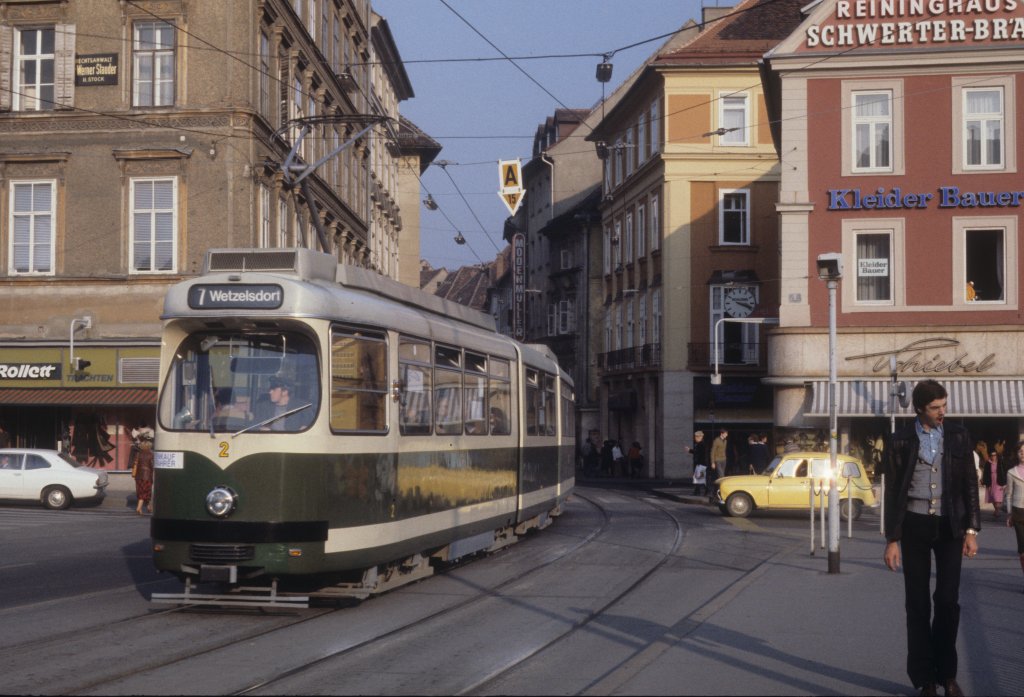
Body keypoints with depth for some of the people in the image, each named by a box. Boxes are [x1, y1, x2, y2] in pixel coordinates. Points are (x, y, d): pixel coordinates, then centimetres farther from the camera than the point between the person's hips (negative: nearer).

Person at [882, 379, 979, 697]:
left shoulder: (958, 436, 3)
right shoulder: (901, 441, -2)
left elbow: (970, 484, 4)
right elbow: (892, 492, 0)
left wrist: (972, 530, -3)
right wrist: (892, 540, -3)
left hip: (950, 526, 1)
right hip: (915, 526, -1)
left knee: (948, 601, 1)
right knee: (918, 604, 3)